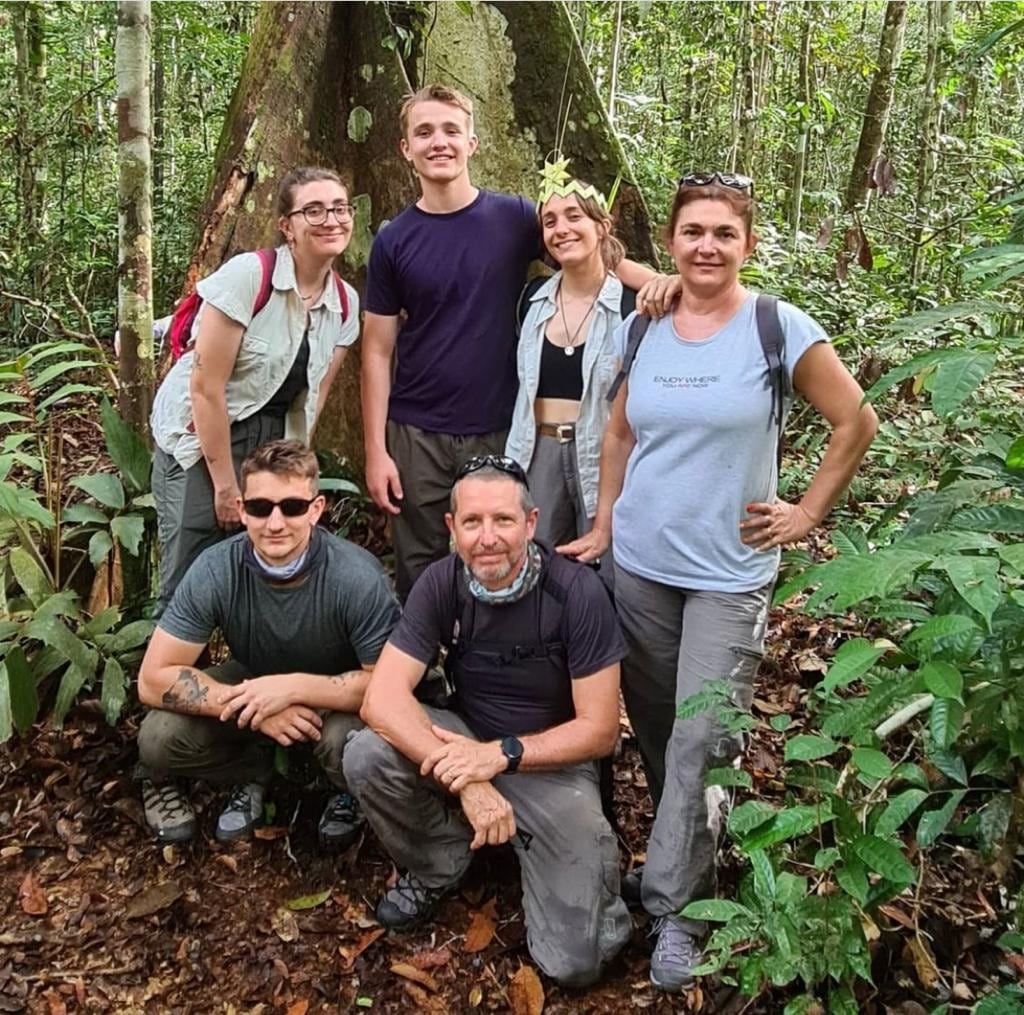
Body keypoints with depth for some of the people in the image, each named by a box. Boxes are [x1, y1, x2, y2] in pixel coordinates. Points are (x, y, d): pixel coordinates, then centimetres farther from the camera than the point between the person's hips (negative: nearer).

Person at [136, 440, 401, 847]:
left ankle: (348, 794, 3)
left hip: (335, 698, -2)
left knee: (348, 742, -35)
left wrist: (295, 686, -35)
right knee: (159, 738, -20)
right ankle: (252, 771, 10)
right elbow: (154, 679, -21)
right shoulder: (216, 570, -24)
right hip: (254, 681, 3)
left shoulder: (357, 577, -31)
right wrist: (251, 706, -32)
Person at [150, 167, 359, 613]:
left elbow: (312, 396, 7)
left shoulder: (345, 303, 0)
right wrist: (226, 486, -14)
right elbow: (206, 387, -18)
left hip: (269, 443, 5)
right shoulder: (248, 275, -18)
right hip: (199, 438, -5)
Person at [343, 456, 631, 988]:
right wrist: (467, 779, -35)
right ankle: (435, 867, 2)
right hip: (469, 741, 3)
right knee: (367, 755, -27)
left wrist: (500, 755, -30)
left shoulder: (577, 592, -23)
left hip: (554, 764, -2)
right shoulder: (440, 583, -15)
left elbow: (598, 730, -18)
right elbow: (382, 700, -23)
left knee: (573, 962, -14)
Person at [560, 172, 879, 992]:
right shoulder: (642, 330, 4)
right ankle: (686, 856, 34)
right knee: (654, 729, 13)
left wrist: (809, 512, -3)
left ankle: (676, 907, 12)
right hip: (639, 565, 4)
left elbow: (857, 422, -1)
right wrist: (602, 526, 9)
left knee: (701, 738, -4)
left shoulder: (780, 329, -8)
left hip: (728, 573, -4)